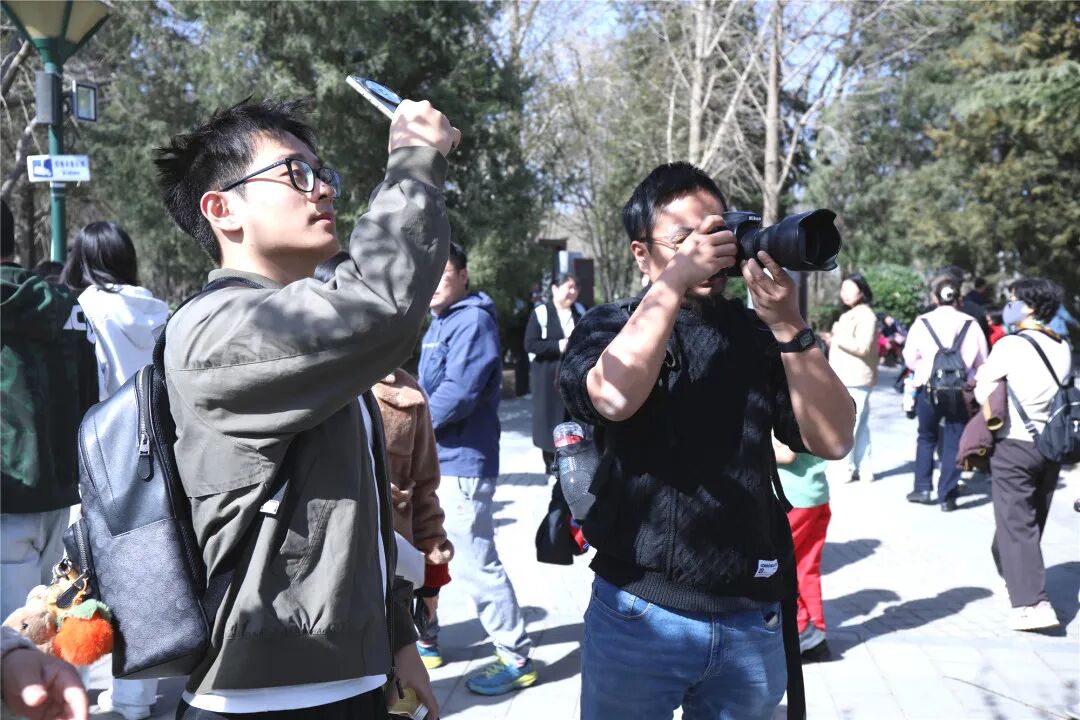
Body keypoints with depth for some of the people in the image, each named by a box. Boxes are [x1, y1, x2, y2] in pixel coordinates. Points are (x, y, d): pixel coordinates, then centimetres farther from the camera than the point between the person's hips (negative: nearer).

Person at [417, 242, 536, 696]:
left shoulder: (472, 321, -15)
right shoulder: (438, 322, 16)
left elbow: (458, 393, -23)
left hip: (461, 463, -10)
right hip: (430, 462, 10)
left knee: (475, 565, -6)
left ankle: (516, 660, 5)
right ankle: (423, 639, 34)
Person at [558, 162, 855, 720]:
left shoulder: (756, 332, 3)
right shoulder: (608, 328, 0)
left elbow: (832, 440, -4)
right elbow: (614, 397, -23)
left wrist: (789, 328, -14)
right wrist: (675, 281, -17)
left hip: (752, 621, 2)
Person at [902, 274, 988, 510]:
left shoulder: (922, 322, -5)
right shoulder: (970, 324, -2)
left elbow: (909, 358, -3)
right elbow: (982, 360, 1)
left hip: (929, 388, 0)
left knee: (926, 437, 18)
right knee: (953, 442, 7)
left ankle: (923, 488, 16)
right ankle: (947, 495, 8)